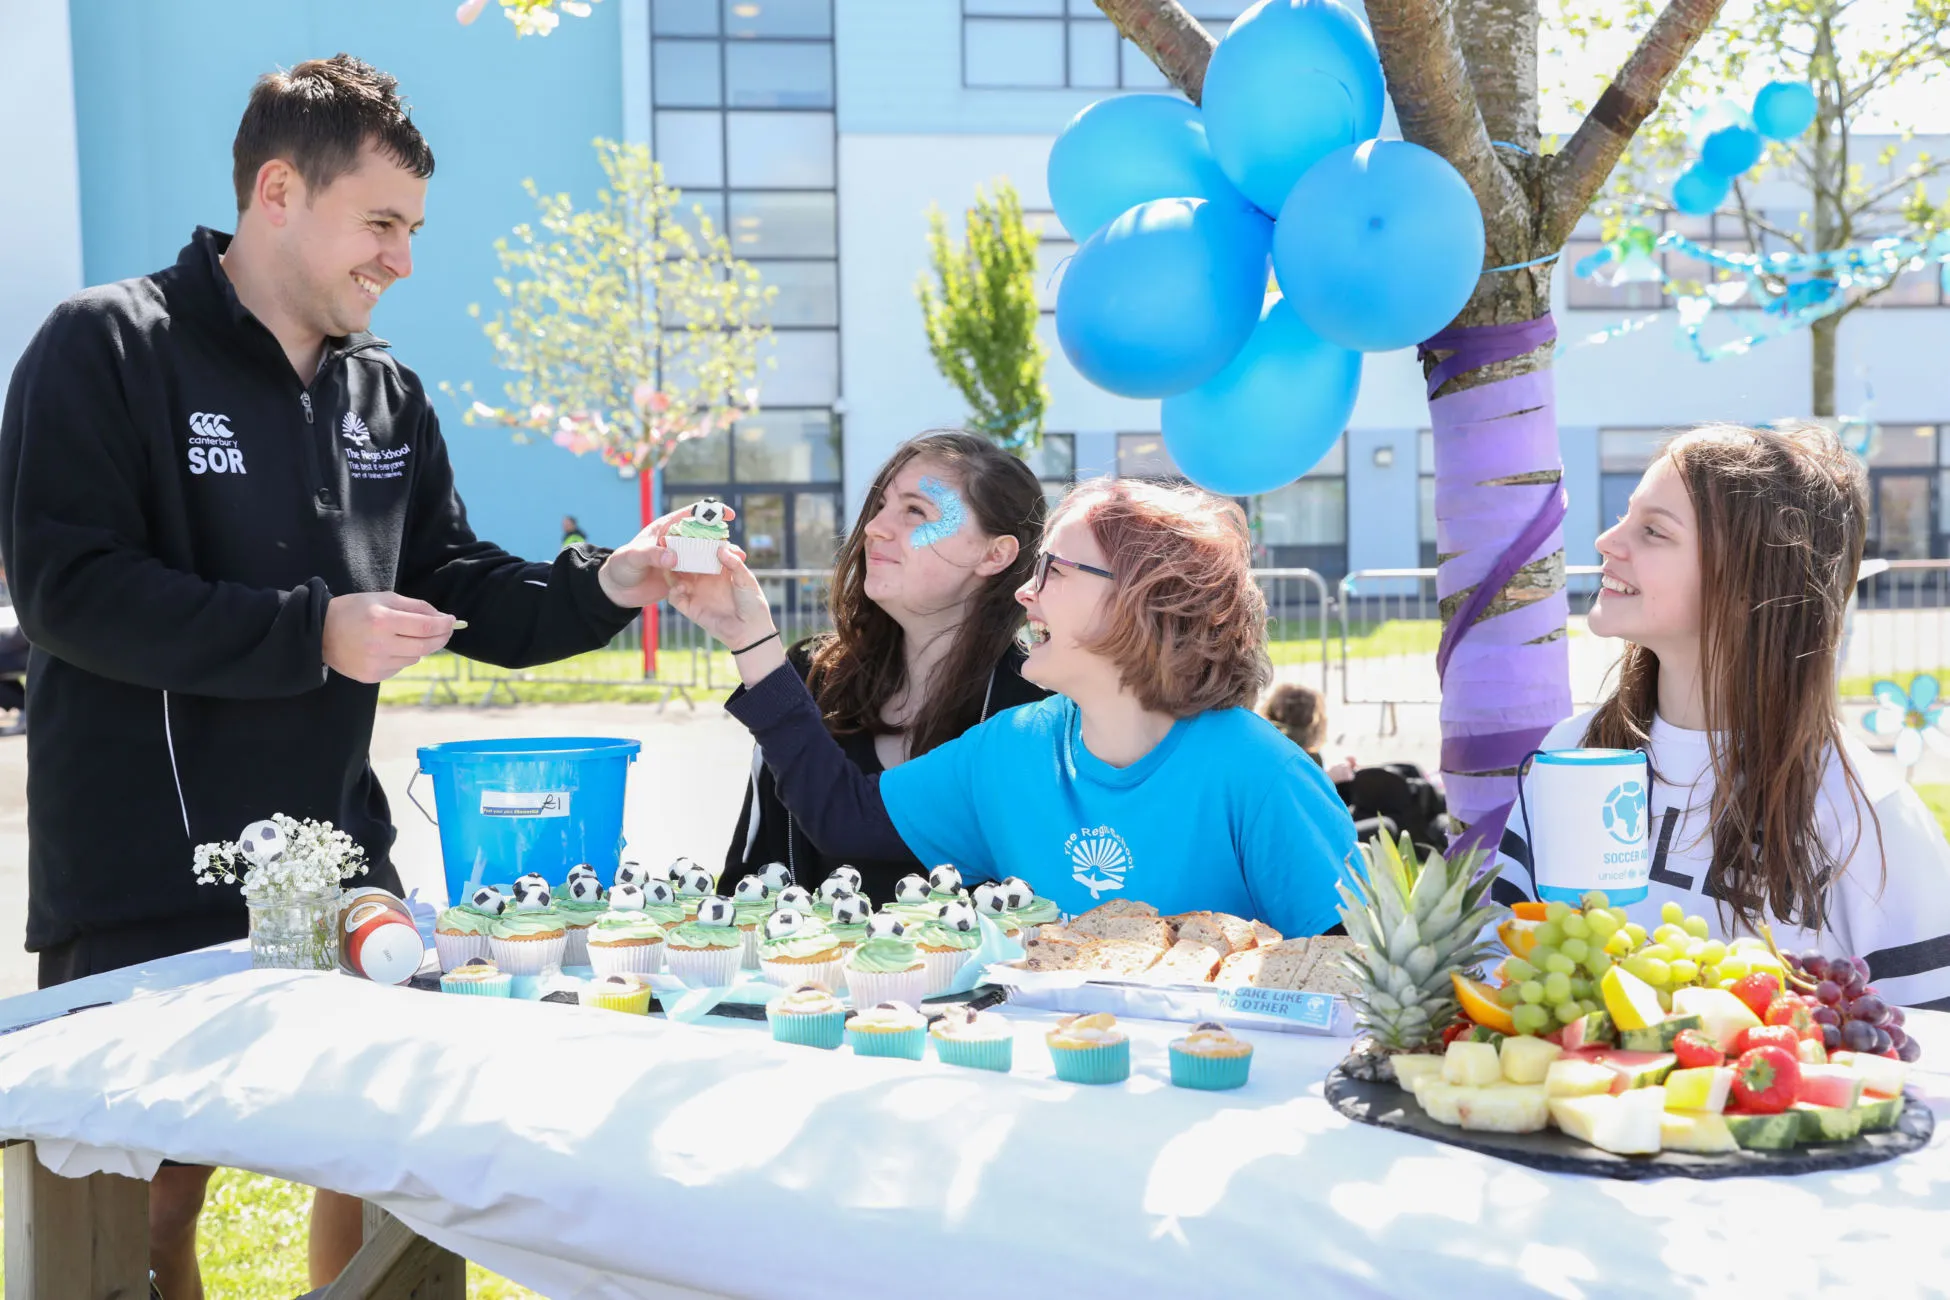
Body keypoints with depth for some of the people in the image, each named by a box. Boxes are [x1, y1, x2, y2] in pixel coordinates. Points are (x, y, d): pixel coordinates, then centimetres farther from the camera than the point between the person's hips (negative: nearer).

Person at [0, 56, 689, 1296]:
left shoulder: (387, 395, 10)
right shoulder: (107, 350, -9)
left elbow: (454, 588, 13)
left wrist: (604, 585, -4)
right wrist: (311, 633, -20)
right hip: (143, 888, -6)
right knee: (150, 1194, 3)